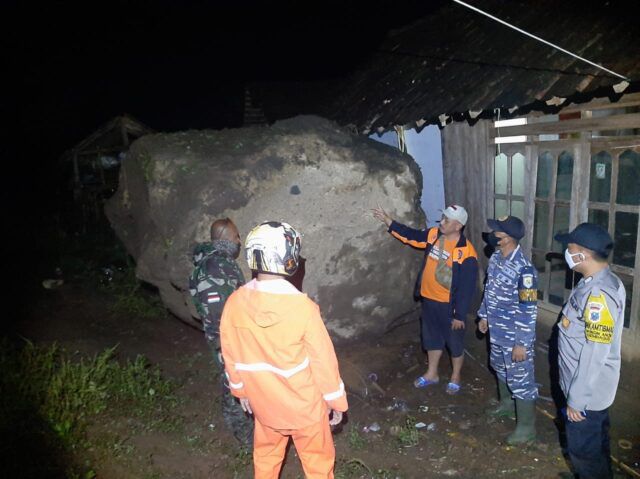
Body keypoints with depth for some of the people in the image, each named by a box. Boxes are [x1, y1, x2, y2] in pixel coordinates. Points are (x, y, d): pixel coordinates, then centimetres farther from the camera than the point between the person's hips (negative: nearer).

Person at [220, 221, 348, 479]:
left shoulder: (234, 303, -16)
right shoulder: (302, 306, -28)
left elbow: (231, 356, -2)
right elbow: (324, 360, -17)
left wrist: (241, 390, 15)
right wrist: (336, 401, -1)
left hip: (264, 403, 4)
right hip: (305, 405, -3)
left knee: (266, 458, 26)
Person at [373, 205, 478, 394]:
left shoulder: (466, 253, -23)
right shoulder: (433, 235, -5)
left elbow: (467, 287, -19)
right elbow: (411, 235, 10)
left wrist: (460, 315, -16)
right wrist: (387, 220, 4)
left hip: (450, 305, -6)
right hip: (429, 300, 6)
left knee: (455, 342, 15)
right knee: (432, 338, 22)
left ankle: (455, 378, 37)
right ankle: (432, 374, 41)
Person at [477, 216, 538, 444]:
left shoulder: (524, 269, -28)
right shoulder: (496, 258, -2)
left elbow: (529, 310, -24)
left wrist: (522, 343, -21)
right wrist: (484, 316, 18)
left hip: (515, 336, -9)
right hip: (497, 331, 9)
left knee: (520, 380, 7)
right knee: (500, 369, 27)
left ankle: (526, 427, 24)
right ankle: (506, 404, 51)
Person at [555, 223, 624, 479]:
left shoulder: (599, 293, -30)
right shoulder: (597, 282, 1)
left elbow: (594, 354, -29)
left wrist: (576, 399, -21)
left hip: (588, 390, -9)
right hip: (592, 386, 9)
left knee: (583, 449, 10)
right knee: (596, 442, 26)